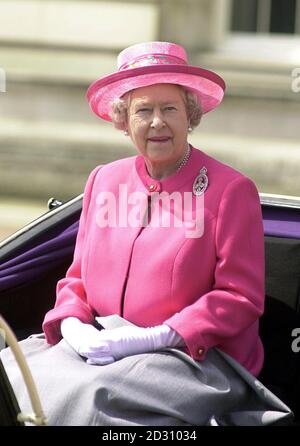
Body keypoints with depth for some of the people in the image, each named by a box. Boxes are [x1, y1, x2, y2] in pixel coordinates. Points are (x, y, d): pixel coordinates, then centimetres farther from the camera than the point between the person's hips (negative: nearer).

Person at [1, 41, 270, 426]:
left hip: (194, 355, -5)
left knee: (92, 396, -33)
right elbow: (78, 278, 19)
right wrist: (73, 326, -5)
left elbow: (241, 298, -6)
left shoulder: (231, 190, -2)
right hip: (100, 347, 5)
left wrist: (153, 338, -15)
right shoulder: (103, 181, 15)